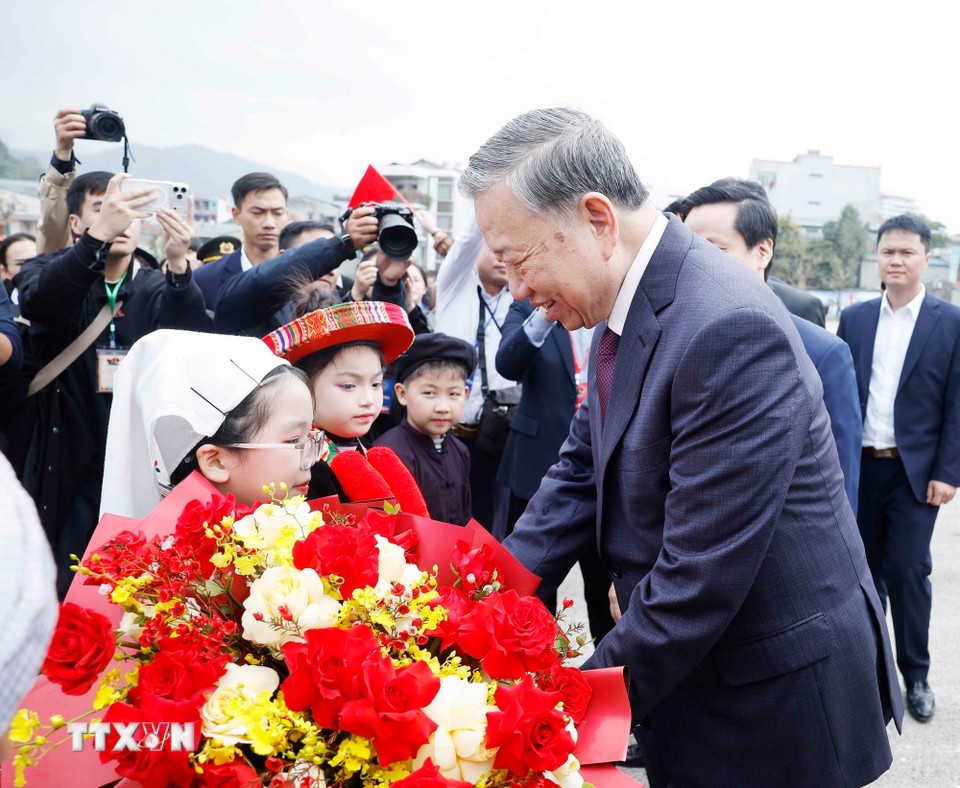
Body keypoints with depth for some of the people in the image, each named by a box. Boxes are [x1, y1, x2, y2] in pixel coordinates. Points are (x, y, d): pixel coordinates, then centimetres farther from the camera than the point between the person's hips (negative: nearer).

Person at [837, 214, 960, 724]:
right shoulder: (854, 319, 6)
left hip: (916, 472, -3)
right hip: (859, 467, 3)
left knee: (909, 573, -1)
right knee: (864, 569, 11)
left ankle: (916, 676, 15)